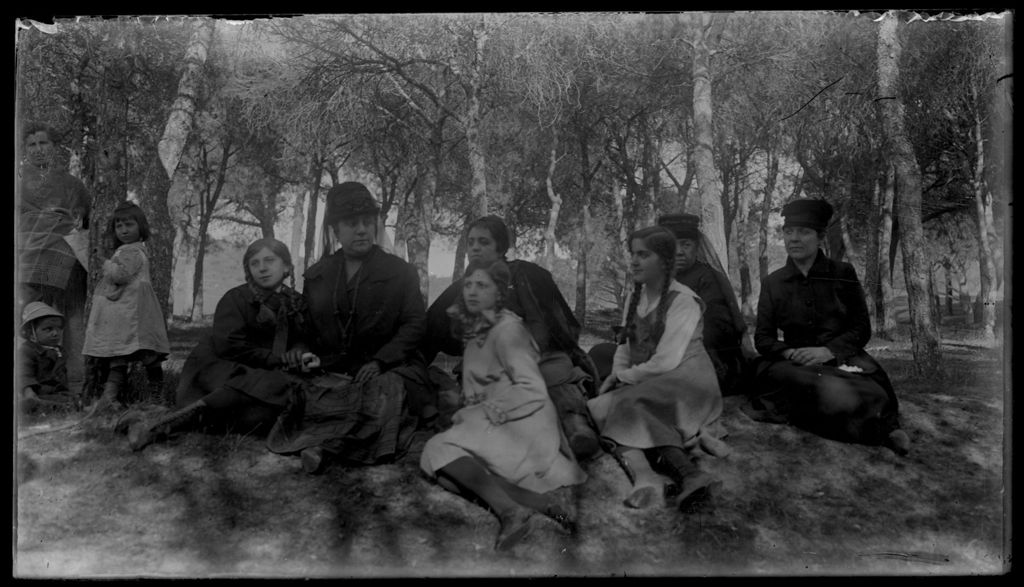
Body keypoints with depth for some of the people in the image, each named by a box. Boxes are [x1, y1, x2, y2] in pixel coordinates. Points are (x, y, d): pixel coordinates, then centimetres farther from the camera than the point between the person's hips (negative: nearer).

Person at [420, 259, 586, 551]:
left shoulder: (507, 329, -9)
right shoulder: (477, 330, 17)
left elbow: (533, 391, -17)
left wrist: (488, 412, -16)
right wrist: (469, 416, -1)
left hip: (522, 426, -8)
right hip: (497, 428, 8)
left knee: (440, 448, -20)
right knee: (450, 469, -10)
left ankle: (510, 510, -32)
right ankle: (539, 501, -18)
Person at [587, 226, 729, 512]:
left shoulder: (683, 301, -8)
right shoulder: (634, 298, 14)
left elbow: (666, 362, -15)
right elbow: (624, 348, 15)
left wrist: (623, 377, -6)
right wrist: (615, 376, -5)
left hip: (685, 383, -7)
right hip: (644, 387, 7)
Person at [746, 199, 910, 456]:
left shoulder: (843, 274, 5)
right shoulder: (772, 283, 8)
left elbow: (862, 329, 3)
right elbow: (763, 338, 6)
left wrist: (829, 350, -16)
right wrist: (789, 352, -16)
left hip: (842, 359, -1)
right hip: (796, 364, 1)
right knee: (836, 394, -34)